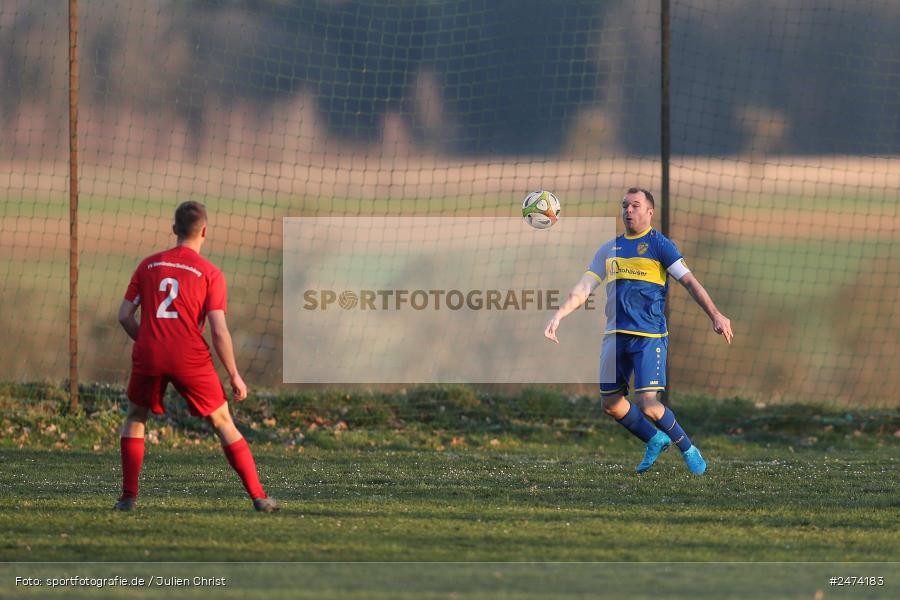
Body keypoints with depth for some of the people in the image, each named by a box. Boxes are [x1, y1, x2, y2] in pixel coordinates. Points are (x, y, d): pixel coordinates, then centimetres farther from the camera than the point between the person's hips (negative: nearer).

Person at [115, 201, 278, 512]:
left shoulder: (148, 265, 10)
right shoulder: (210, 273, 0)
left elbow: (125, 316, 8)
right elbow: (219, 331, -6)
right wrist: (234, 376, 2)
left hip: (148, 356, 2)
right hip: (191, 358, -2)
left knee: (135, 417, 23)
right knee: (223, 422, 9)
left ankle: (128, 496, 14)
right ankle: (258, 495, 6)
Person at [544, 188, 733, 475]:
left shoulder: (658, 244, -1)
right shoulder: (609, 249, 15)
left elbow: (689, 281, -5)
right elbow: (584, 287, 13)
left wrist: (715, 315, -14)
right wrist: (558, 316, 1)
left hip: (649, 336, -6)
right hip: (615, 336, 6)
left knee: (647, 405, -14)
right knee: (611, 404, 6)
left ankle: (687, 449, 7)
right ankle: (655, 440, 28)